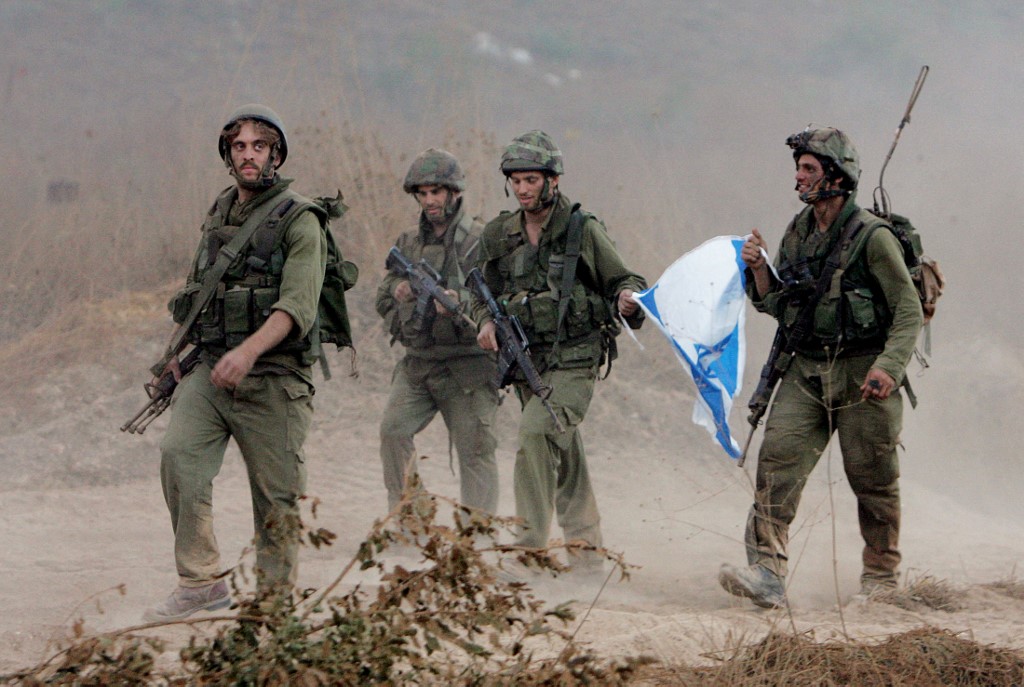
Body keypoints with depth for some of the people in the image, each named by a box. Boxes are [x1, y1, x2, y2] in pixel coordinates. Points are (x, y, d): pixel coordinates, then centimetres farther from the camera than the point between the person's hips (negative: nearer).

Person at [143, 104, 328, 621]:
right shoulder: (217, 215, 16)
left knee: (276, 495, 0)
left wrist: (248, 350, -32)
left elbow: (297, 306, -18)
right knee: (178, 454, -17)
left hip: (272, 379, -5)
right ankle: (201, 583, -13)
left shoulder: (298, 220, -5)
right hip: (209, 370, 5)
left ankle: (275, 599, 13)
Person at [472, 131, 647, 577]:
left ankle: (530, 540, -22)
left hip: (574, 361, -5)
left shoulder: (583, 230, -6)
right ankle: (587, 550, 21)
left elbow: (623, 281, -1)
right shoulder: (499, 235, 7)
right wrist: (486, 321, -2)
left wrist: (628, 299, -23)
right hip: (527, 362, 6)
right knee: (565, 458, 12)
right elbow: (484, 293, 19)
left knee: (536, 432, -24)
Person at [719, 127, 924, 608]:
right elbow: (778, 307, 16)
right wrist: (758, 270, -2)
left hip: (862, 376, -5)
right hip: (807, 372, 5)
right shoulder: (797, 234, 9)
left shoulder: (872, 238, -11)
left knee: (871, 479, 4)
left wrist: (889, 367, -23)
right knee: (778, 459, -12)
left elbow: (909, 313, -10)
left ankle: (881, 577, 23)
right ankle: (767, 574, -19)